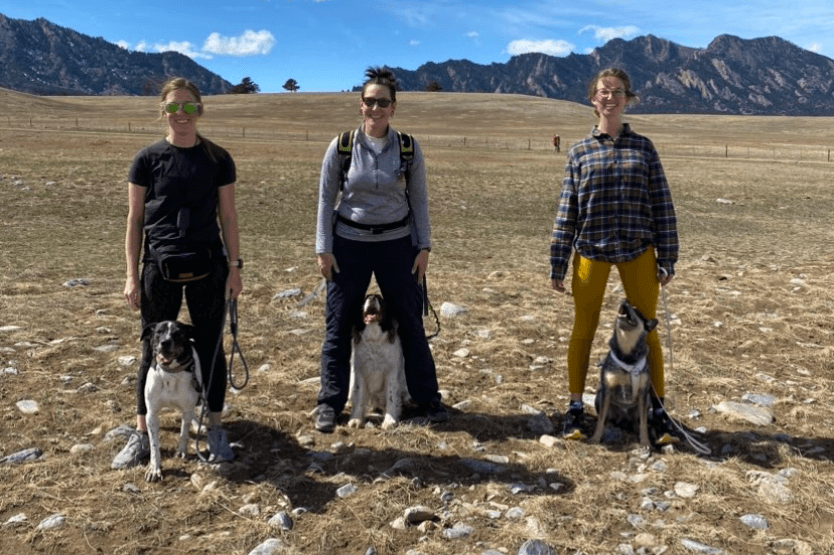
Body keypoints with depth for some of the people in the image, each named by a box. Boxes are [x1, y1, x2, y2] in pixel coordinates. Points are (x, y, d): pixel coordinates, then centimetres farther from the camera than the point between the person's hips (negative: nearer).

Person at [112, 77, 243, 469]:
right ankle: (142, 434, 24)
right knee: (154, 350, 9)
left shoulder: (217, 159, 2)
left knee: (209, 347, 8)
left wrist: (234, 267, 2)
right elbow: (134, 220, 3)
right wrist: (132, 275, -1)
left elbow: (228, 217, 6)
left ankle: (215, 429, 23)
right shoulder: (147, 159, 1)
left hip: (207, 267, 0)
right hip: (159, 269, 0)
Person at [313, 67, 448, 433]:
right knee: (338, 325, 5)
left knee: (410, 323, 7)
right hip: (349, 242, 0)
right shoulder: (341, 146, -4)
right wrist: (324, 249, -4)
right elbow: (326, 200, 0)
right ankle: (330, 403, 19)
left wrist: (424, 247, -1)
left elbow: (419, 200, 3)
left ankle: (427, 398, 22)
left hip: (397, 243, 0)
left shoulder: (409, 148, -2)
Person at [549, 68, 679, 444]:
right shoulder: (580, 152, 3)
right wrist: (557, 265, 1)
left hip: (638, 252, 0)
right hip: (590, 253, 0)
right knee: (583, 331, 8)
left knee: (646, 331, 7)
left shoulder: (643, 148, 3)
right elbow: (566, 211, 3)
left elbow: (662, 206, 4)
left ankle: (657, 409, 21)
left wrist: (667, 259, 0)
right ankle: (575, 407, 22)